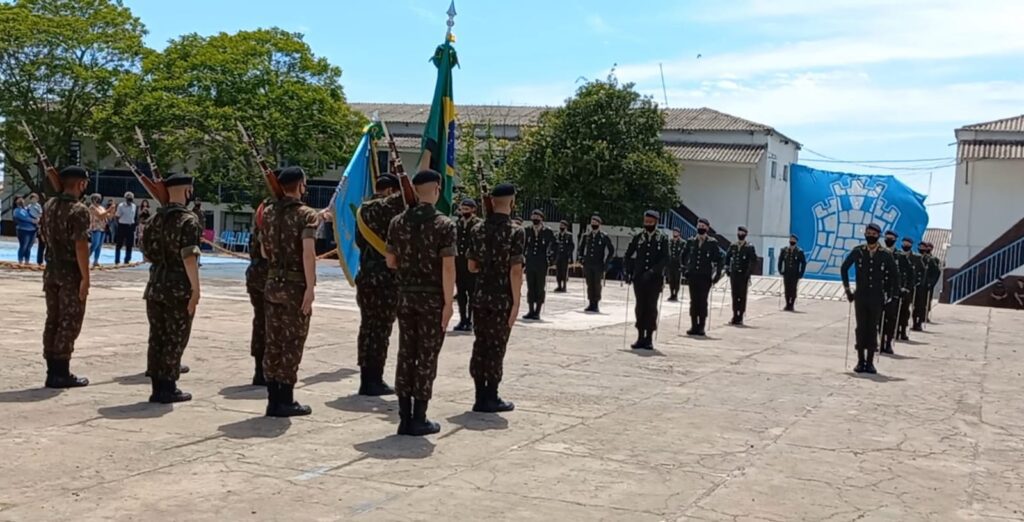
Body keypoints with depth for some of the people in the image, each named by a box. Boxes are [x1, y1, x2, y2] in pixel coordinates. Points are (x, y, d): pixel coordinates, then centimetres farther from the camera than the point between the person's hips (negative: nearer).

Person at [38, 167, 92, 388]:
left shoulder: (49, 206, 7)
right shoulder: (79, 210, -17)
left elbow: (43, 234, 17)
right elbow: (81, 246, -21)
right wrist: (85, 277, -19)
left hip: (51, 270, 8)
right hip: (71, 273, -7)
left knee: (53, 320, 12)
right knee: (69, 323, -1)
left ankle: (52, 371, 16)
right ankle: (61, 373, 1)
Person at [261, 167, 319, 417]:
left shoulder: (268, 213, 9)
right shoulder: (307, 214, -11)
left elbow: (264, 251, 15)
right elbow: (308, 251, -23)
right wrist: (310, 287, -24)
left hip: (273, 283, 6)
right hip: (296, 286, -6)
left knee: (273, 343, 9)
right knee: (292, 344, 1)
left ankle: (273, 399, 13)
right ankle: (285, 401, 4)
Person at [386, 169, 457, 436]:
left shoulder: (398, 222, 3)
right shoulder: (444, 224, -11)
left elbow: (391, 262, 9)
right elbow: (448, 267, -16)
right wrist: (448, 302, -12)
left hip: (406, 295, 4)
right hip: (433, 297, -4)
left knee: (406, 354, 9)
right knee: (427, 357, 2)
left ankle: (404, 417, 12)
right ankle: (419, 419, 6)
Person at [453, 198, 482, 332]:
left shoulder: (478, 224, -5)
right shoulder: (457, 223, 13)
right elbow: (453, 241, 17)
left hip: (472, 262, -6)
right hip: (458, 262, 6)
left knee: (472, 292, -1)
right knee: (461, 292, 8)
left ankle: (470, 321, 3)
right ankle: (462, 319, 15)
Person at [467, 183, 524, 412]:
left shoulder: (478, 229, 4)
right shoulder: (515, 232, -12)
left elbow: (472, 266, 8)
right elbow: (515, 271, -15)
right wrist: (516, 304, -11)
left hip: (481, 298, 5)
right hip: (503, 300, -5)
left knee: (480, 346, 10)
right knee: (496, 348, 2)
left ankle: (481, 397, 14)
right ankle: (490, 399, 8)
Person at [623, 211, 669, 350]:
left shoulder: (662, 239, 1)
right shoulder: (638, 238, 9)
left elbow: (665, 260, -8)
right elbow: (627, 256, 14)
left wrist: (652, 271, -18)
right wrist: (629, 272, 4)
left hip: (655, 279, -2)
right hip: (639, 278, 2)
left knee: (651, 307, -2)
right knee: (640, 307, 2)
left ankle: (649, 338, 3)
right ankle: (640, 337, 8)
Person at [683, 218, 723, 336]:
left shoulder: (712, 243, -2)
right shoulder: (691, 242, 8)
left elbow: (718, 260, -2)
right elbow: (684, 257, 17)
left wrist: (717, 275, -8)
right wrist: (685, 270, 10)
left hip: (705, 277, -3)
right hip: (692, 276, 3)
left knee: (703, 302, -2)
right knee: (693, 301, 4)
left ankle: (701, 327, 5)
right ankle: (694, 326, 10)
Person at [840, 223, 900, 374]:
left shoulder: (886, 254, -2)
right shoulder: (858, 251, 0)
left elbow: (895, 275, 6)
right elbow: (844, 268, 11)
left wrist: (892, 295, 3)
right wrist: (847, 289, 8)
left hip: (877, 298, -1)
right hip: (860, 297, 1)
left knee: (873, 329, 1)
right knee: (861, 328, 1)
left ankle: (870, 362, 6)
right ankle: (861, 361, 7)